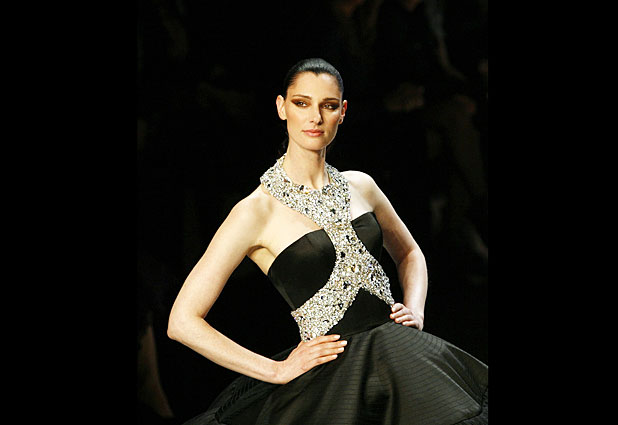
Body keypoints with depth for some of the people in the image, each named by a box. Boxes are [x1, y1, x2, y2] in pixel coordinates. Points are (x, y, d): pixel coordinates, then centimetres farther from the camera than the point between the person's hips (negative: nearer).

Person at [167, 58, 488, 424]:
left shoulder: (359, 186, 13)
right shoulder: (258, 210, -3)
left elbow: (409, 254, 33)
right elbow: (183, 321, -6)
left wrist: (414, 311, 12)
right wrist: (277, 371, -6)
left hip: (401, 351, 5)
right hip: (333, 372, -4)